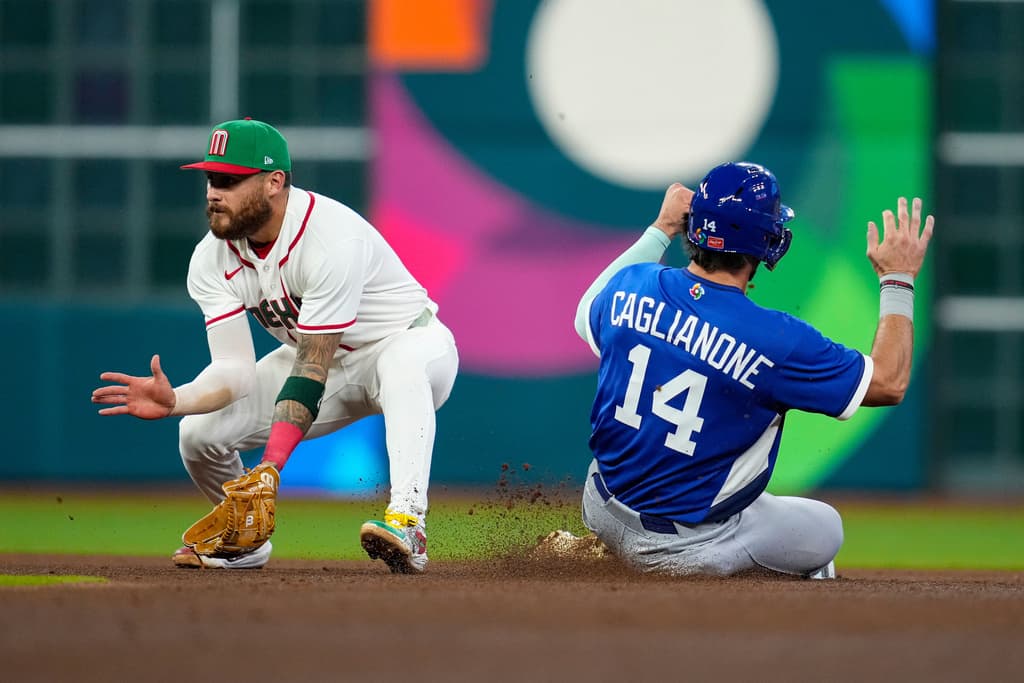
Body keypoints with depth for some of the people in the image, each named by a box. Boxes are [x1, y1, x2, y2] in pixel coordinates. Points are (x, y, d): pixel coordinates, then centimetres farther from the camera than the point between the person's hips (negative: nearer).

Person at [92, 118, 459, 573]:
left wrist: (270, 468, -44)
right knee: (200, 433, -12)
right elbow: (235, 369, -16)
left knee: (402, 360, -43)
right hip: (325, 362, 6)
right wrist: (175, 400, -38)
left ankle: (407, 521, -50)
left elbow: (312, 367, -36)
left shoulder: (333, 241, -33)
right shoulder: (213, 259, -12)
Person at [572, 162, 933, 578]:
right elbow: (889, 383, -11)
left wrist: (660, 231, 24)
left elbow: (587, 316, 18)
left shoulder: (631, 286, -10)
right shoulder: (774, 338, -24)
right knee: (825, 526, 22)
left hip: (603, 513, 4)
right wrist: (898, 279, -2)